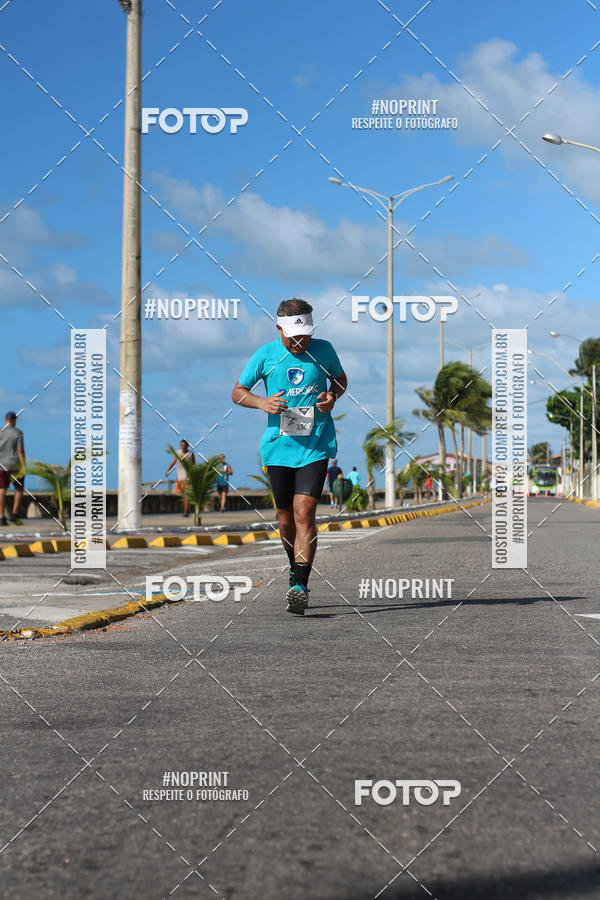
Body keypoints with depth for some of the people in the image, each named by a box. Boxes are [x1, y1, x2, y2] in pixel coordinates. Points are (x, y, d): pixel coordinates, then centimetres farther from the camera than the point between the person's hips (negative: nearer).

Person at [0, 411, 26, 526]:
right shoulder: (18, 432, -8)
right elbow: (20, 450, -15)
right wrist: (24, 466, -16)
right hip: (15, 465, -3)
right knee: (20, 489, 10)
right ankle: (14, 515, -1)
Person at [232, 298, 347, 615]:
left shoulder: (323, 350, 1)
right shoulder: (265, 355, -1)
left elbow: (340, 378, 20)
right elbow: (237, 392, 8)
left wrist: (333, 395, -3)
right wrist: (263, 403, -12)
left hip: (316, 446, -1)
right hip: (278, 444, 2)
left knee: (304, 512, -15)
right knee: (286, 517, 10)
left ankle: (300, 585, -19)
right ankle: (296, 568, 36)